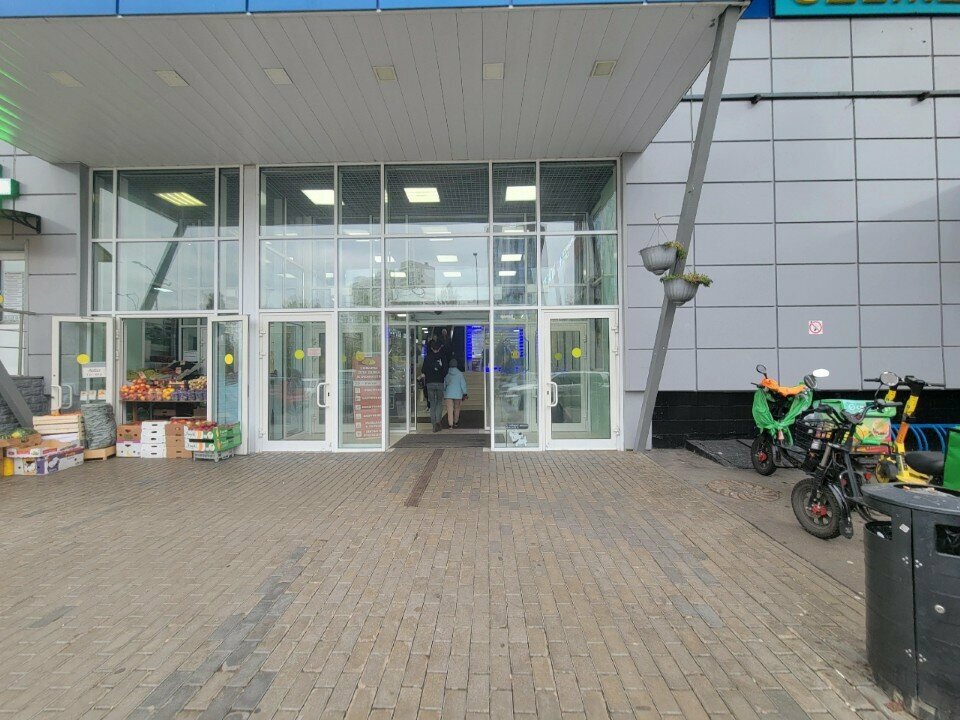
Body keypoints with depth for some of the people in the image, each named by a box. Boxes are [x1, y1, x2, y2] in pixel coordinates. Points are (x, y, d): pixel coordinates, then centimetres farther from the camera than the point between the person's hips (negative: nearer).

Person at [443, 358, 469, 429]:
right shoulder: (460, 374, -4)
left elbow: (444, 384, 6)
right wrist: (464, 394, 7)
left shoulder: (447, 374, -1)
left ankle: (450, 423, -5)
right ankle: (455, 422, 25)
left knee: (449, 408, 1)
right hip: (458, 394, 0)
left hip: (448, 394, 0)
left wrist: (444, 394, 17)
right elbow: (463, 384, -2)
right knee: (457, 408, 15)